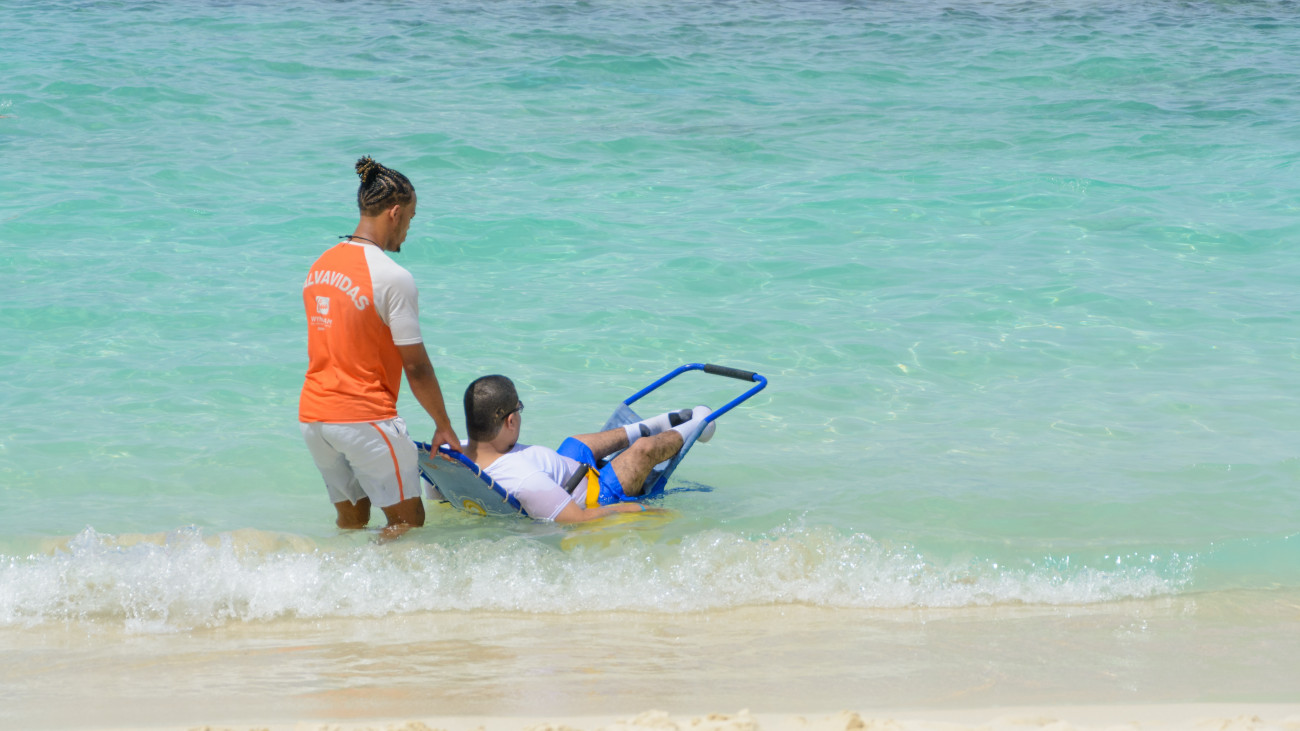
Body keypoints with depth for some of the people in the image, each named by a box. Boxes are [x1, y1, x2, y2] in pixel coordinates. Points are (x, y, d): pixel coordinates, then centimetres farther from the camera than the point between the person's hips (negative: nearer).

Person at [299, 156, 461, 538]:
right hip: (364, 418, -7)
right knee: (408, 521, 3)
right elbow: (416, 367, -11)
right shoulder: (393, 278, -15)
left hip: (312, 413, 8)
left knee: (352, 522, 17)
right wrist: (443, 426, 1)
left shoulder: (320, 265, 9)